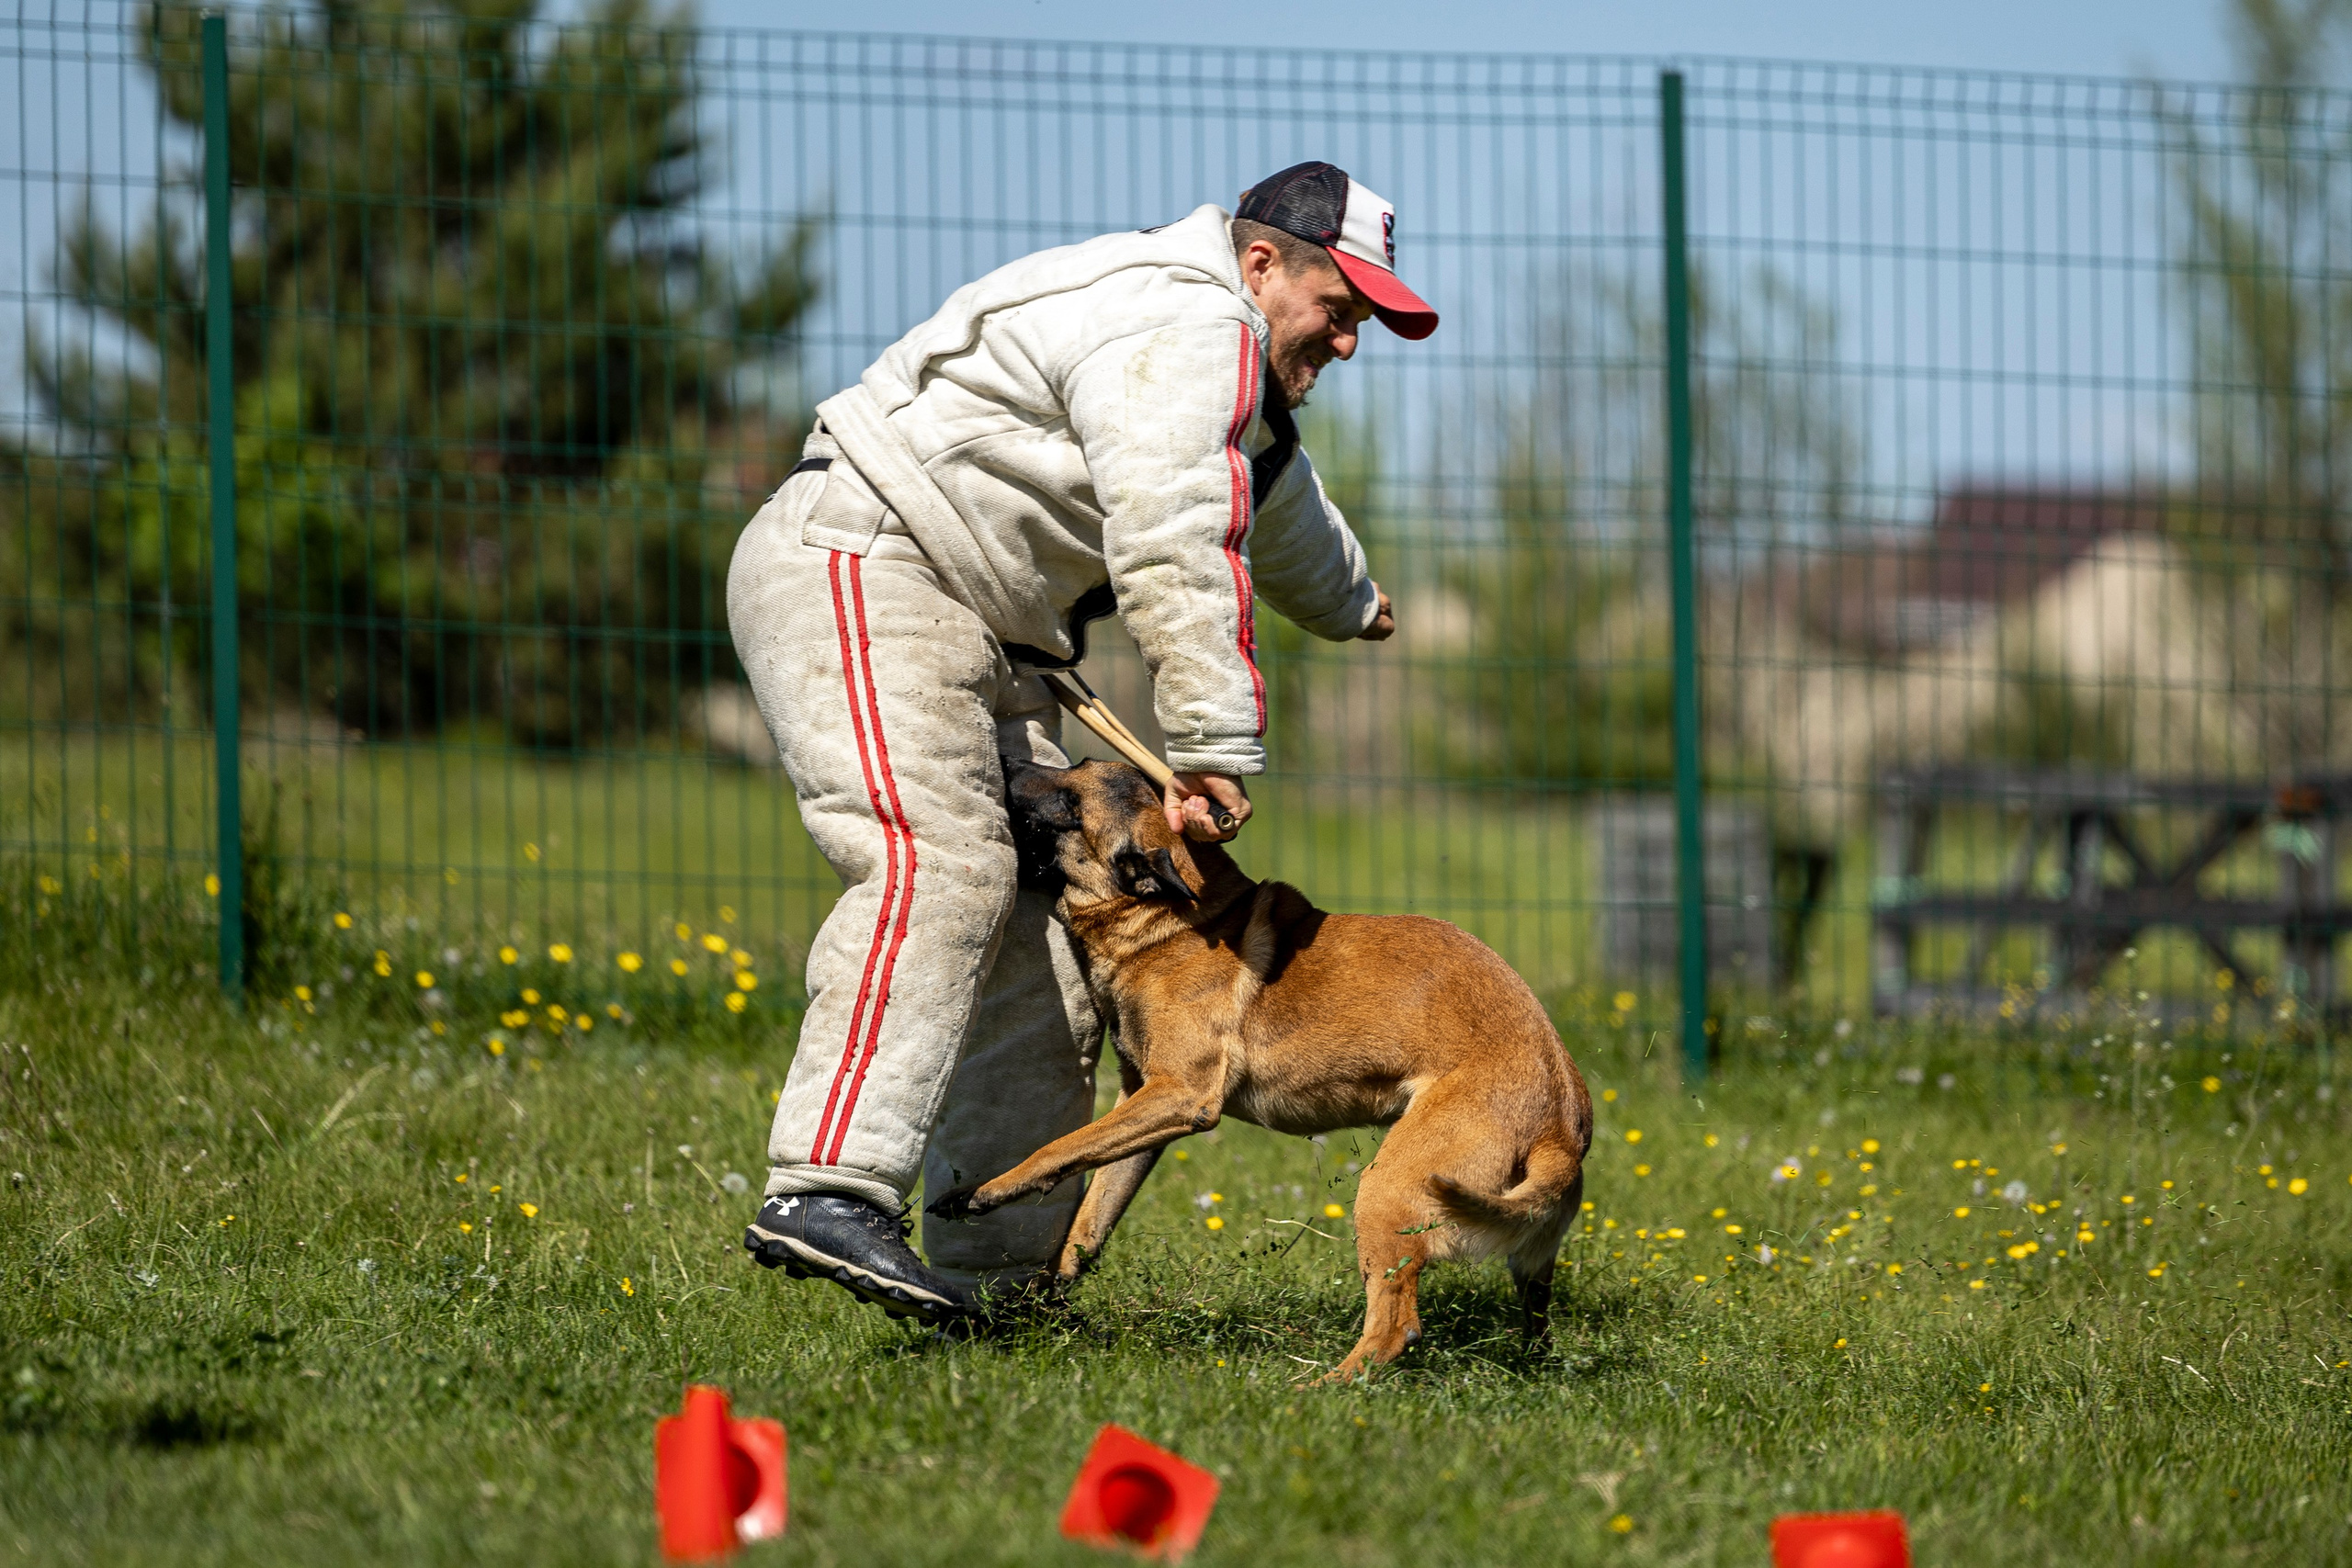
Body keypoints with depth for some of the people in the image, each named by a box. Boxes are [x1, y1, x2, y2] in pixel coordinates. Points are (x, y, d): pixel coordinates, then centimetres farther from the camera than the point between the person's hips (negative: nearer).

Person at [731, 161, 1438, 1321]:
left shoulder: (1223, 358, 23)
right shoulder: (1185, 333, -14)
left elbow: (1274, 500, 45)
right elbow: (1171, 552, -25)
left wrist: (1347, 603, 63)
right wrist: (1213, 747, -26)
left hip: (976, 638, 11)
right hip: (855, 570, -11)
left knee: (1043, 931, 3)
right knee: (936, 869, -29)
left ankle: (999, 1270, 3)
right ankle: (828, 1192, -42)